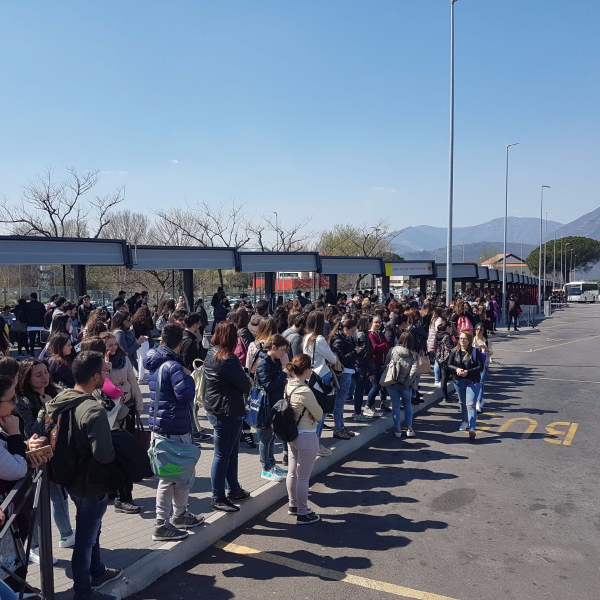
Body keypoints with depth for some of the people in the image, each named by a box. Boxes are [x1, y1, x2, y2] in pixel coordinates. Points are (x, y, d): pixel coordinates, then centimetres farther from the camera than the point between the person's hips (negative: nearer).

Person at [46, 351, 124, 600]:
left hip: (72, 477, 9)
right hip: (91, 483, -9)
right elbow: (104, 455, -30)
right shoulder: (94, 410, -31)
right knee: (85, 539, 10)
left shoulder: (59, 401, -4)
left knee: (91, 530, 27)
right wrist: (117, 451, -11)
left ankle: (97, 572, 46)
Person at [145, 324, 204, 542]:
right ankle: (162, 525, 9)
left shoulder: (154, 363, 8)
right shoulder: (173, 366, -20)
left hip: (160, 424, 10)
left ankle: (180, 514, 35)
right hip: (174, 428, -10)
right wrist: (188, 377, -12)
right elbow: (185, 395, -27)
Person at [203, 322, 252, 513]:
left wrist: (243, 378, -2)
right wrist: (249, 381, 6)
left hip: (215, 409, 9)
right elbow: (246, 385, -14)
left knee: (232, 452, 20)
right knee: (222, 455, 0)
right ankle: (218, 498, 10)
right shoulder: (228, 360, -21)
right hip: (227, 412, -9)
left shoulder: (211, 355, 6)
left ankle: (234, 490, 32)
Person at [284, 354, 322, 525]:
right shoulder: (305, 391, -26)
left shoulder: (288, 386, -2)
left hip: (292, 434, 8)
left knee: (292, 472, 21)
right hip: (307, 437, -8)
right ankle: (303, 514, 16)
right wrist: (314, 415, 6)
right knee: (303, 477, 4)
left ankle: (293, 505, 38)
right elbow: (319, 415, -14)